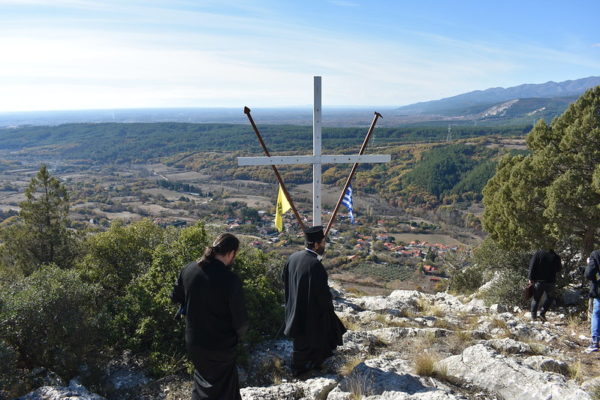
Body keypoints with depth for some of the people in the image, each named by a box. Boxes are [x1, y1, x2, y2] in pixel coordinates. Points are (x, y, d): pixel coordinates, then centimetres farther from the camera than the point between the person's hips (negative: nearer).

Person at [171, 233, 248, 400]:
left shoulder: (189, 269, -10)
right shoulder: (231, 280, -27)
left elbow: (176, 297, 7)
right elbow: (241, 321, -19)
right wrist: (237, 336, 2)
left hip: (193, 341, 5)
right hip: (220, 346, -5)